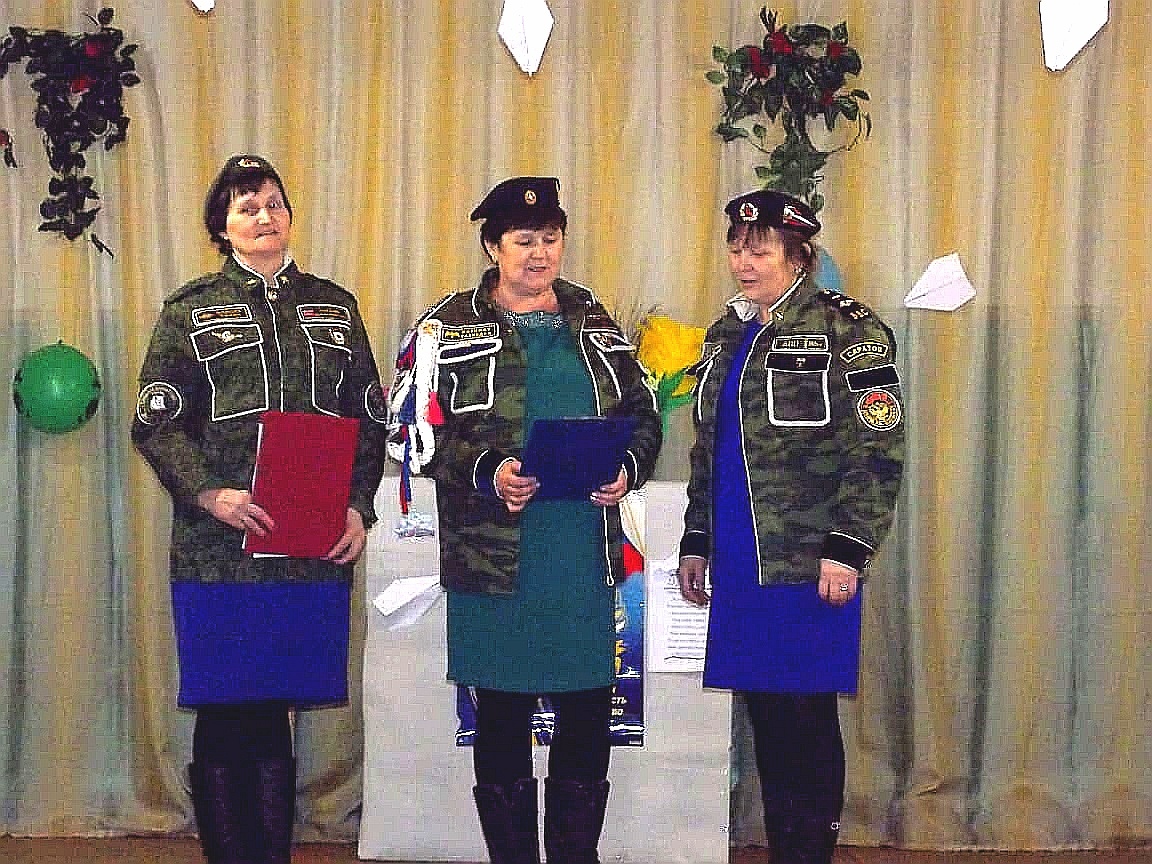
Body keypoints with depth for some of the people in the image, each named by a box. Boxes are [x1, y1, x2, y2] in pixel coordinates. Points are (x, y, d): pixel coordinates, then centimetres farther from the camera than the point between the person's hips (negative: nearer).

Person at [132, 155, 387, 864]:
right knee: (224, 715, 1)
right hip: (218, 546, -2)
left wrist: (358, 508, -1)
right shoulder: (191, 309, 7)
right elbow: (156, 422, 0)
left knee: (277, 713, 7)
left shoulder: (335, 306, 15)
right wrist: (211, 495, -15)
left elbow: (370, 420, 13)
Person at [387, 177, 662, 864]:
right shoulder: (450, 328, 1)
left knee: (589, 718, 7)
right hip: (495, 557, -3)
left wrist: (628, 469, -4)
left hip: (586, 554, 3)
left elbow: (642, 413, 15)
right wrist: (487, 473, -19)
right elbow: (418, 432, -4)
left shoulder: (594, 321, 12)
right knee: (503, 723, 5)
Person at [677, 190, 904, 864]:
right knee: (764, 715, 10)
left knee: (807, 718, -2)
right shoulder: (728, 334, 15)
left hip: (811, 566, -7)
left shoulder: (845, 329, -7)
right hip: (739, 564, 7)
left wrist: (847, 549, -17)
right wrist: (696, 542, 18)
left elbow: (880, 449, -11)